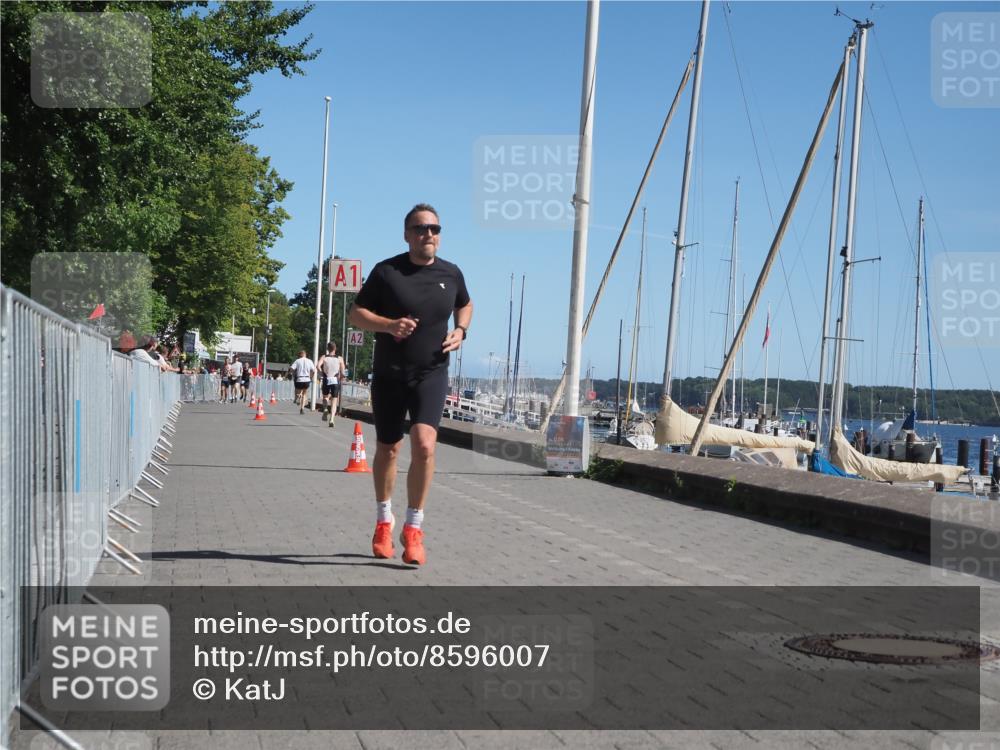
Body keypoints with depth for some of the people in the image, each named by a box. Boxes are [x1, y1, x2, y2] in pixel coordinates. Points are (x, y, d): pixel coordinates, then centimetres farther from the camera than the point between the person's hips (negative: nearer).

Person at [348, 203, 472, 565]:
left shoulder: (451, 274, 3)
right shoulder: (386, 271, -5)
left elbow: (465, 304, 23)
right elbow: (356, 314, -2)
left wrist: (460, 331, 2)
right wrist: (388, 325, -20)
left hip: (431, 374, 0)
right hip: (389, 374, 0)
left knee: (424, 445, -19)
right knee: (388, 449, 12)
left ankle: (413, 528, -7)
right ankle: (384, 520, 34)